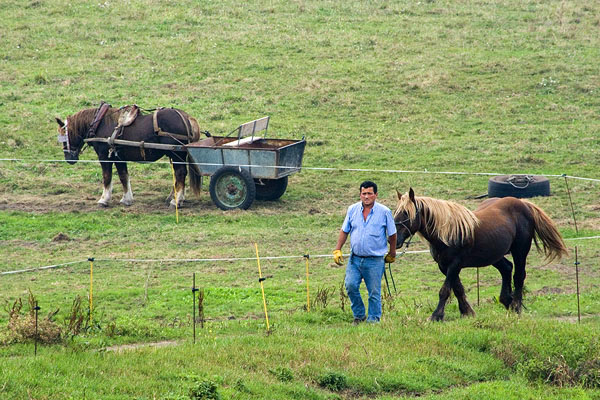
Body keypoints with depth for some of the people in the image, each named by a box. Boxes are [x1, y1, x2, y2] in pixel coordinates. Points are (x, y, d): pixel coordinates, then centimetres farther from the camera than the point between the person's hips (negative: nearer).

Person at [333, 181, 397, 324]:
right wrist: (337, 250, 6)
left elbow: (392, 235, 5)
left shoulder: (384, 212, -4)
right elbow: (344, 231, 13)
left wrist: (392, 254, 10)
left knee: (374, 292, 2)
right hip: (355, 258, 3)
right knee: (350, 285, -9)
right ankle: (359, 315, 10)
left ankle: (373, 319, 16)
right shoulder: (353, 210, 4)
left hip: (375, 260, -3)